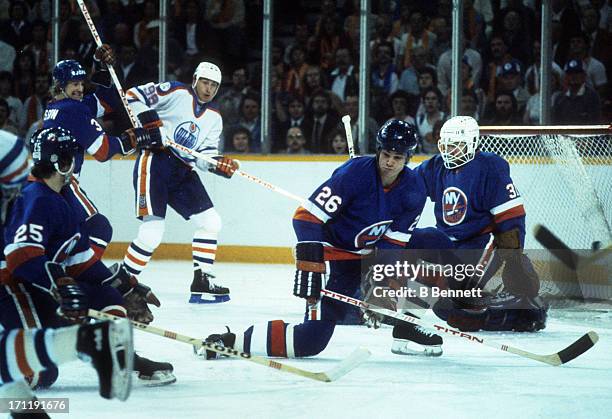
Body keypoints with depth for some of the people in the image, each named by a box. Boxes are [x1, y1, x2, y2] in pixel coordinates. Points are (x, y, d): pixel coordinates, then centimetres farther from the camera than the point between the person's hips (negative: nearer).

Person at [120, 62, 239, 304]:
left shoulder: (214, 118, 16)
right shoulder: (176, 92, -3)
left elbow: (204, 156, 9)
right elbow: (133, 96, -7)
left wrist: (218, 165, -12)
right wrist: (147, 119, -20)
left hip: (182, 172, 8)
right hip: (155, 163, -8)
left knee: (210, 222, 5)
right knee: (153, 231, -18)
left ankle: (202, 283, 12)